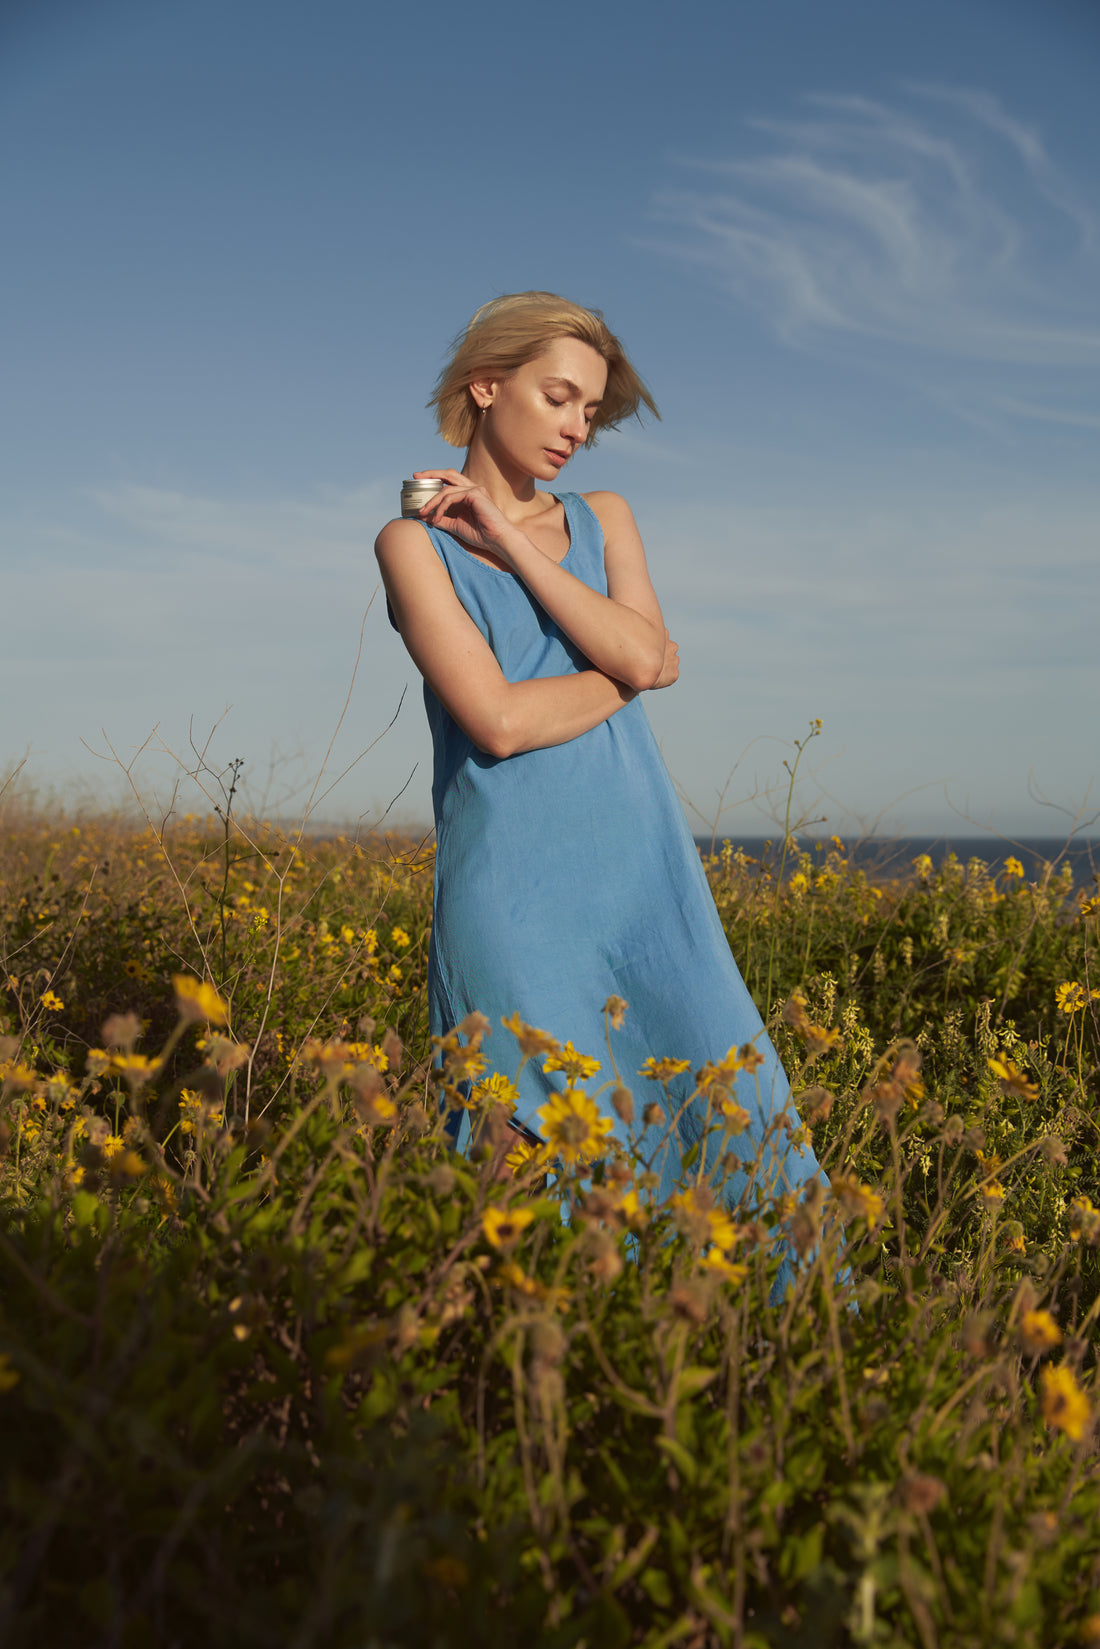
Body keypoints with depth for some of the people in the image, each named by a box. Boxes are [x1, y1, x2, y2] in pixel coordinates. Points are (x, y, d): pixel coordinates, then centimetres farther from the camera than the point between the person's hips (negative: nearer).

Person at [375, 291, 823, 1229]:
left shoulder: (605, 519, 16)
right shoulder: (415, 540, 1)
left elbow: (641, 652, -3)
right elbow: (500, 719, -12)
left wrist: (509, 540, -4)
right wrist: (636, 670, 0)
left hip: (641, 869, 4)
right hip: (514, 883, -4)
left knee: (732, 1113, 3)